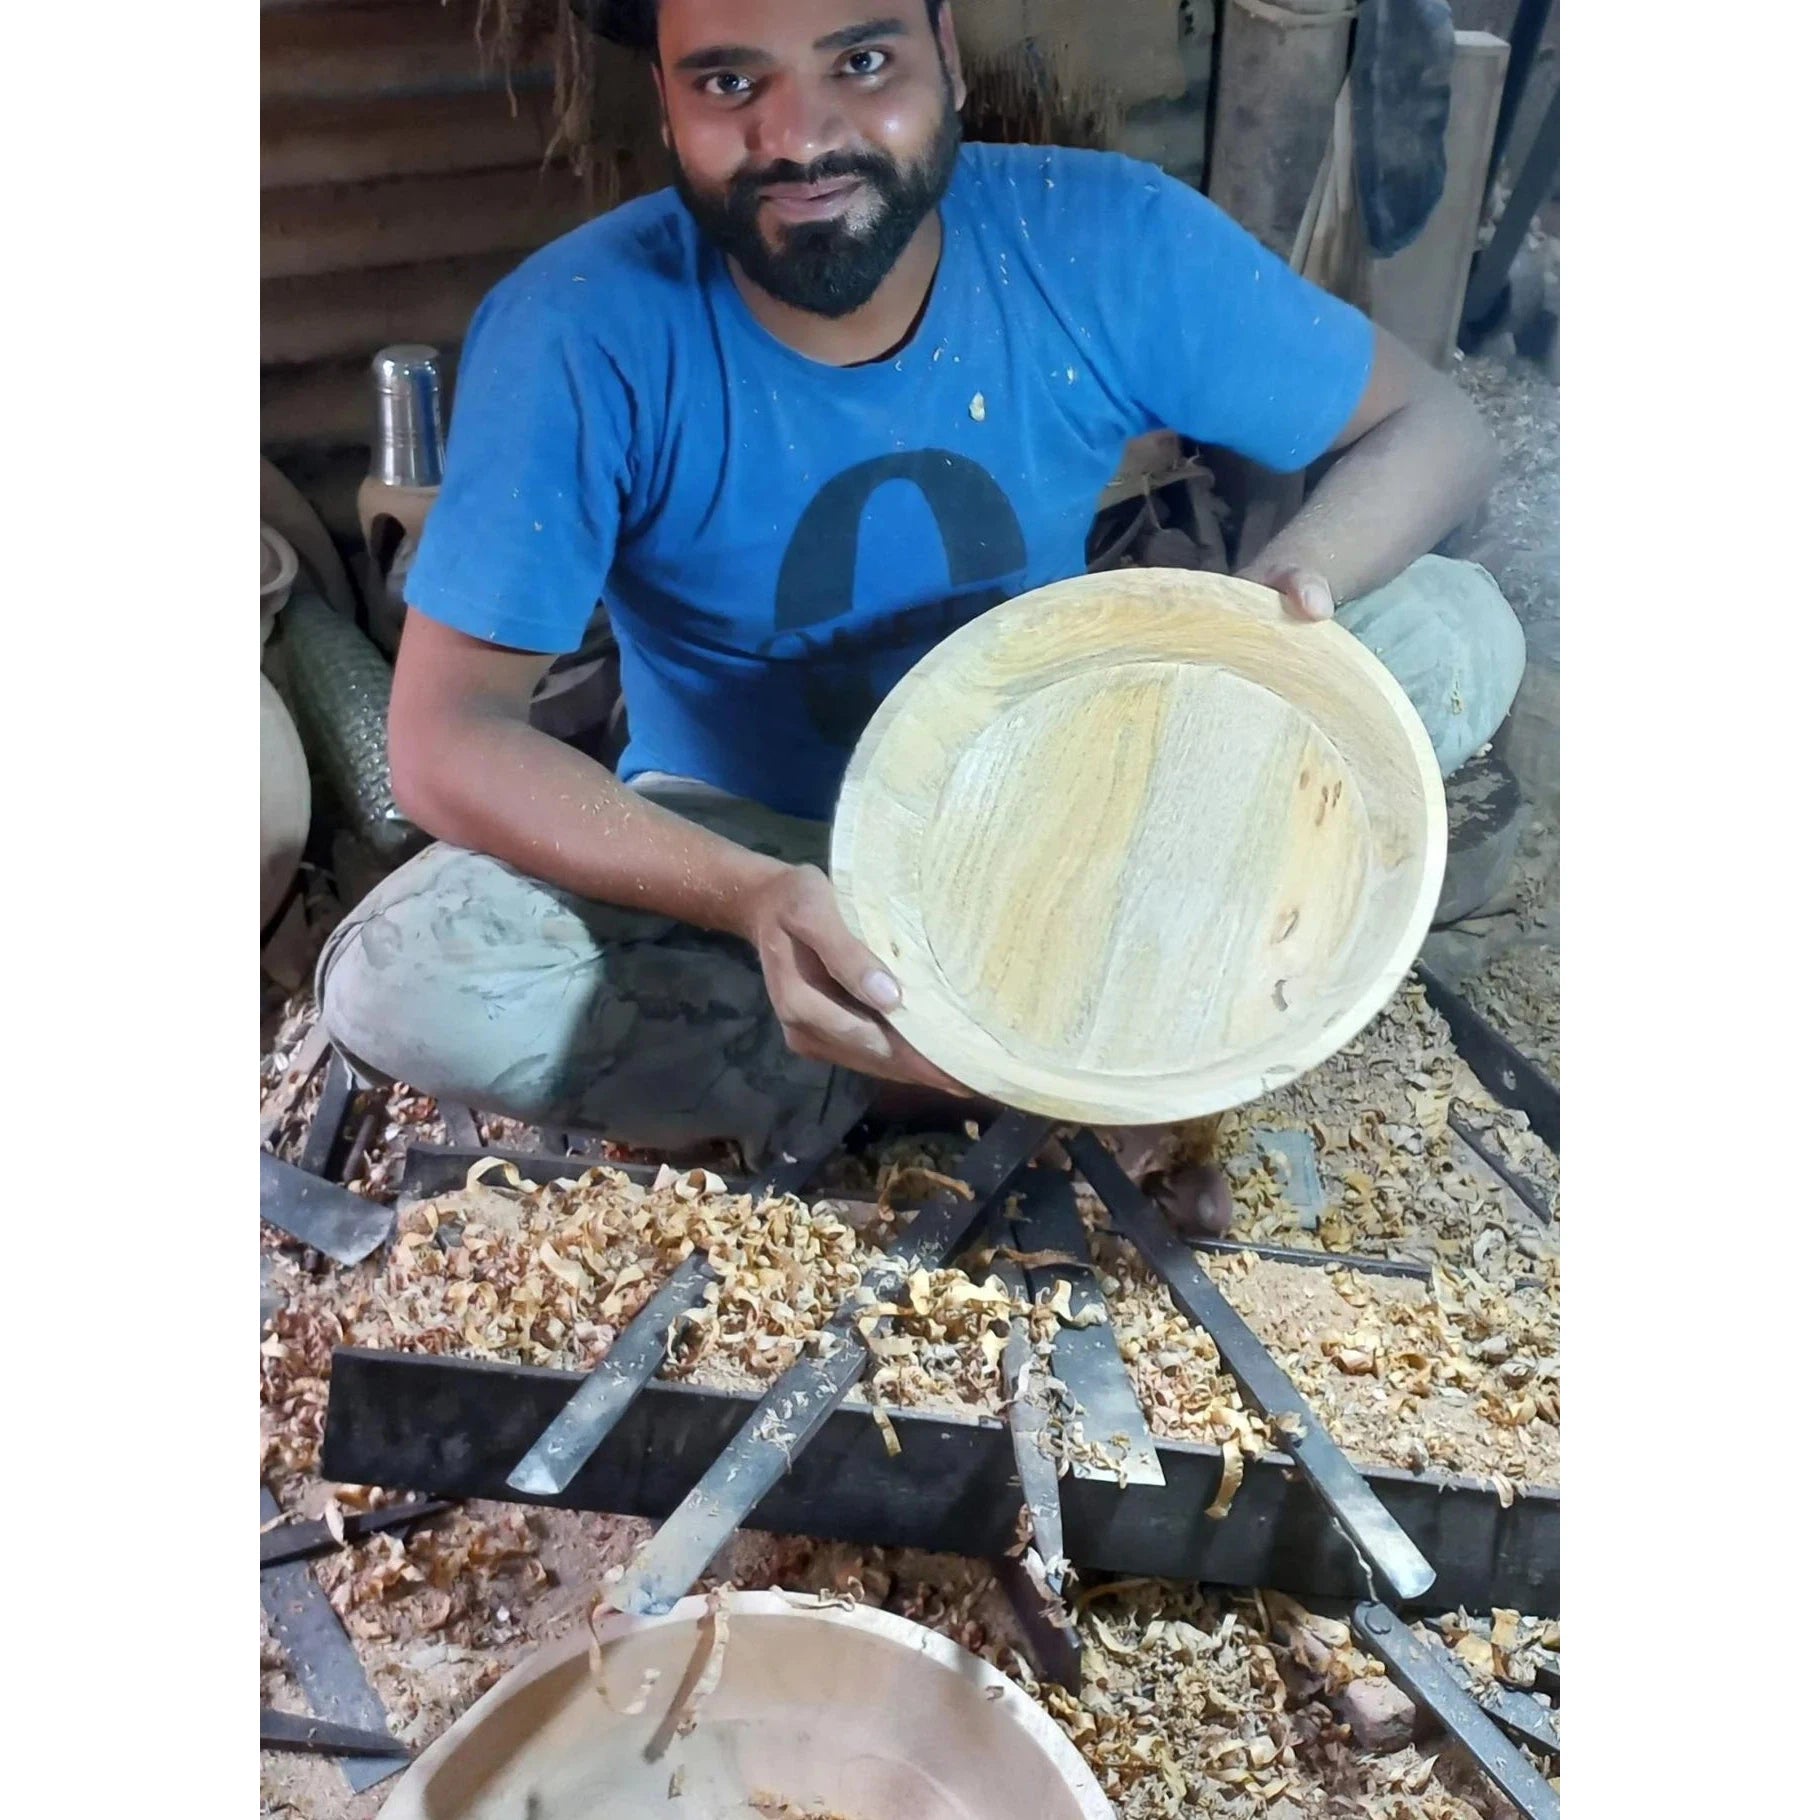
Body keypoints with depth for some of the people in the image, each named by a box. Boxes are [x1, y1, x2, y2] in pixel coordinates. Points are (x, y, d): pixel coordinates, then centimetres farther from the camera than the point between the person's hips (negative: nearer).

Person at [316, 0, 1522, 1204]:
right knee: (396, 983, -27)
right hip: (740, 845, 0)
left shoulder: (1106, 239, -17)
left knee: (1453, 630, -14)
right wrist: (749, 894, -40)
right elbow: (449, 735, -24)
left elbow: (1433, 426, -8)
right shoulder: (579, 332, -23)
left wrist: (1289, 589, -31)